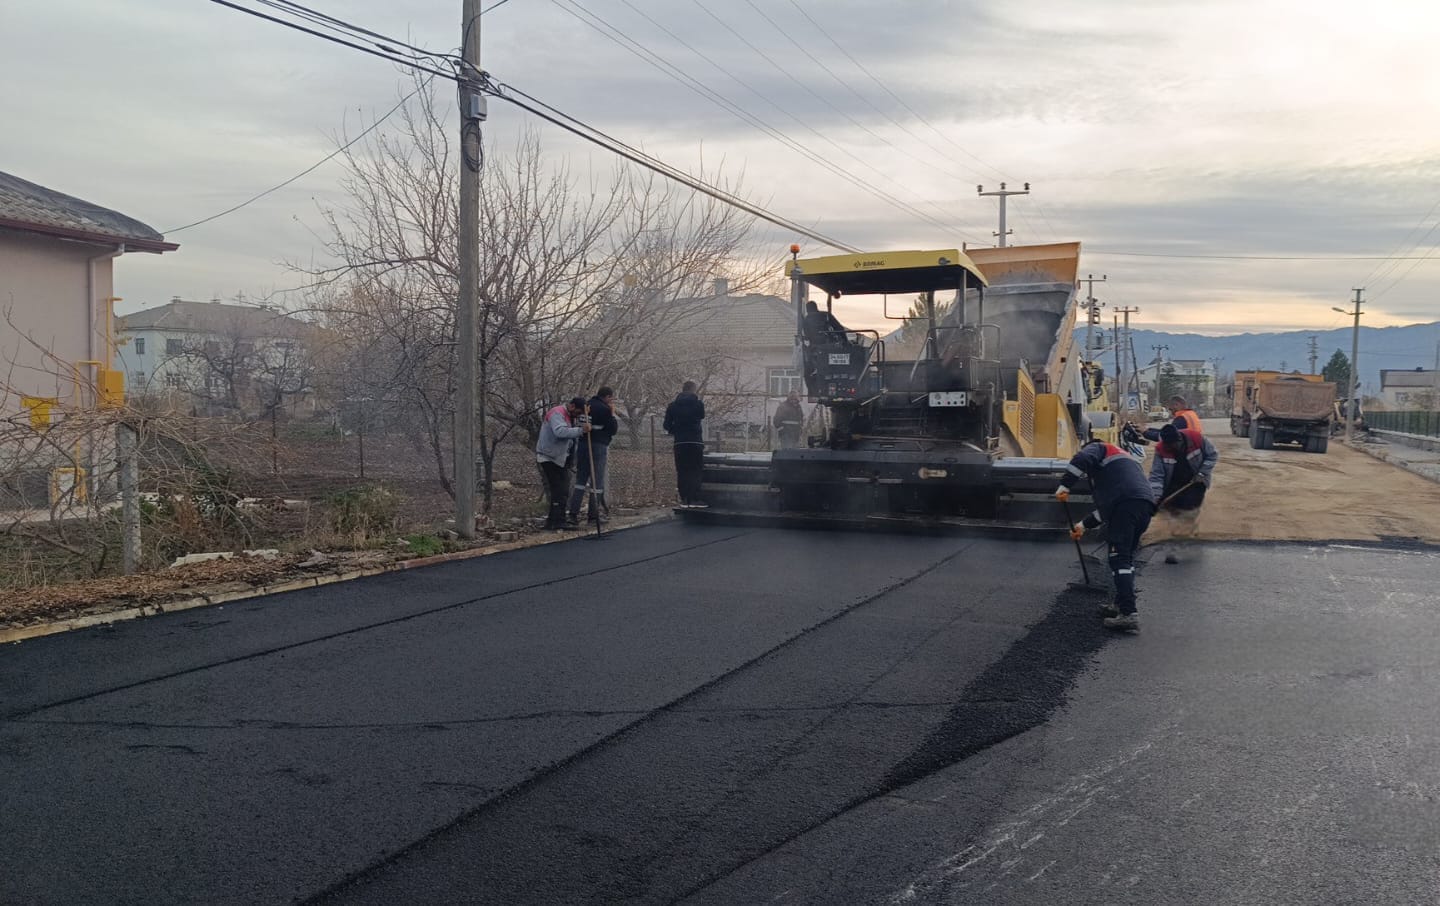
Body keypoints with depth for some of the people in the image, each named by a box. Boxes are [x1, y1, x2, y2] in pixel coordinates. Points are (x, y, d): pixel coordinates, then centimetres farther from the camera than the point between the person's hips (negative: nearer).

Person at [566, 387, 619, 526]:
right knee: (597, 482, 3)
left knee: (580, 480, 11)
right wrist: (613, 415, 5)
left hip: (582, 445, 7)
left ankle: (572, 513, 4)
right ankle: (593, 514, 7)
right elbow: (613, 429, -6)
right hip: (598, 446, -7)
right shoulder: (604, 410, -11)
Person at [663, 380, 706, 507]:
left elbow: (667, 424, 4)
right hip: (695, 441, -3)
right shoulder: (698, 403, -3)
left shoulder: (673, 404, 4)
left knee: (682, 471, 6)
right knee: (695, 471, -1)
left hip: (679, 442, 3)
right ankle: (695, 499, -8)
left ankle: (684, 499, 4)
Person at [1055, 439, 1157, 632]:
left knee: (1119, 558, -9)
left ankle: (1128, 615, -17)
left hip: (1126, 503, -8)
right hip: (1146, 503, 8)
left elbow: (1082, 459, -9)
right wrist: (1084, 525, 41)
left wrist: (1065, 486, -7)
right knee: (1126, 556, 20)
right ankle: (1122, 605, 26)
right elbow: (1106, 505, 39)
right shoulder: (1125, 458, 41)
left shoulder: (1097, 447, 19)